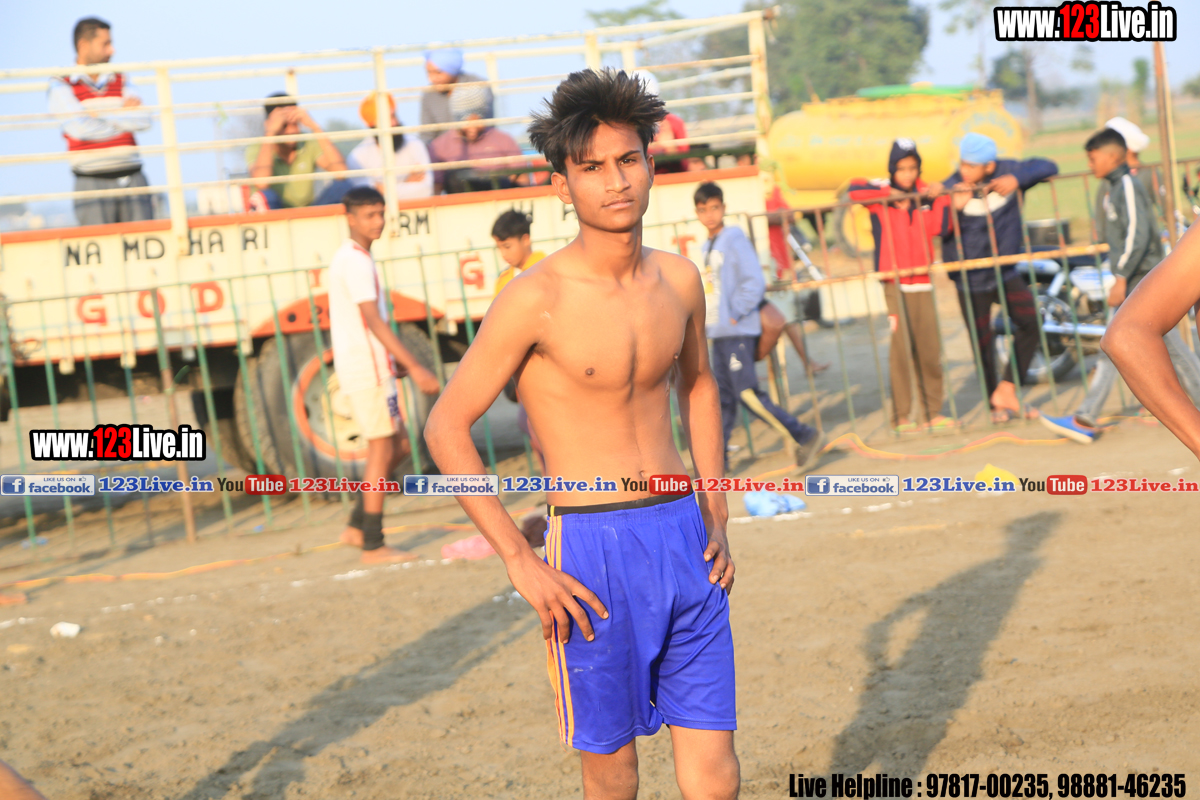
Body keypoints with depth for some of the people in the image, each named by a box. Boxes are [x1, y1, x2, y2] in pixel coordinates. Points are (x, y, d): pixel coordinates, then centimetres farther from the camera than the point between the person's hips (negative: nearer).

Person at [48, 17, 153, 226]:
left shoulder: (120, 80, 16)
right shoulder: (61, 86, 3)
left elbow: (143, 120, 3)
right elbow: (82, 129, -11)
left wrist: (103, 113, -6)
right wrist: (124, 115, 2)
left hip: (132, 176, 4)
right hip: (93, 183, -4)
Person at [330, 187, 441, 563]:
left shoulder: (350, 258, 17)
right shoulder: (356, 261, -15)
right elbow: (374, 321, -22)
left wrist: (398, 360, 24)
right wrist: (414, 367, -24)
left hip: (371, 368, 10)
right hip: (366, 369, -10)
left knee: (399, 445, 13)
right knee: (382, 449, -5)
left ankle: (357, 527, 15)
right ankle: (373, 546, -1)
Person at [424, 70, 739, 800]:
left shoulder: (678, 279, 5)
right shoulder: (538, 299, -12)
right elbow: (447, 427, -9)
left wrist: (716, 513, 15)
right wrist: (521, 562, -12)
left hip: (686, 541, 4)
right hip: (596, 550, -4)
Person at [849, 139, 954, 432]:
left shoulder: (925, 194, 12)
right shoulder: (881, 193, 3)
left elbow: (935, 227, -2)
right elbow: (854, 190, -17)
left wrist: (940, 197, -9)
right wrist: (889, 194, -12)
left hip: (923, 281, 4)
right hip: (895, 282, -3)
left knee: (930, 348, 2)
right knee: (901, 348, -8)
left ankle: (932, 411, 11)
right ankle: (901, 416, -3)